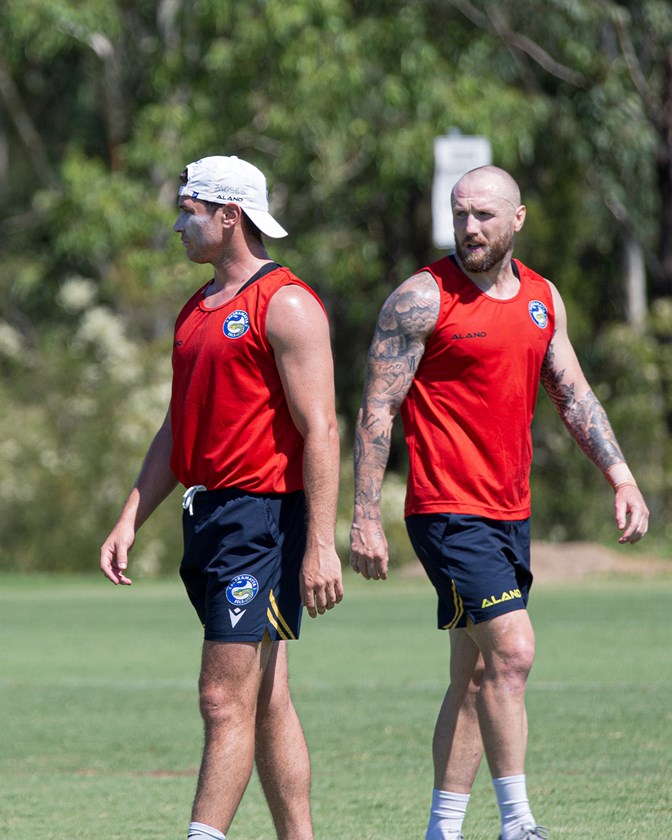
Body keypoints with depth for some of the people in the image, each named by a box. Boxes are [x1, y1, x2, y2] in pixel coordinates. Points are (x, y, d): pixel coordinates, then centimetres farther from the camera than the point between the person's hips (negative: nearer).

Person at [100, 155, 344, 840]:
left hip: (264, 518, -9)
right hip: (207, 514, 9)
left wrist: (320, 545, -21)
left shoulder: (286, 306, -10)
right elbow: (178, 429, 23)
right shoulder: (197, 310, 17)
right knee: (265, 702, 10)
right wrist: (129, 521, 16)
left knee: (225, 701, -11)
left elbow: (320, 431, -15)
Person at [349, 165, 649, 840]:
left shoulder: (542, 298, 11)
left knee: (476, 677, 9)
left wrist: (621, 478, 7)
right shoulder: (422, 298, -8)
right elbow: (376, 411, -8)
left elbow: (573, 396, 18)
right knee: (512, 651, -18)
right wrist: (364, 519, -13)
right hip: (447, 509, -7)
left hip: (511, 512, 7)